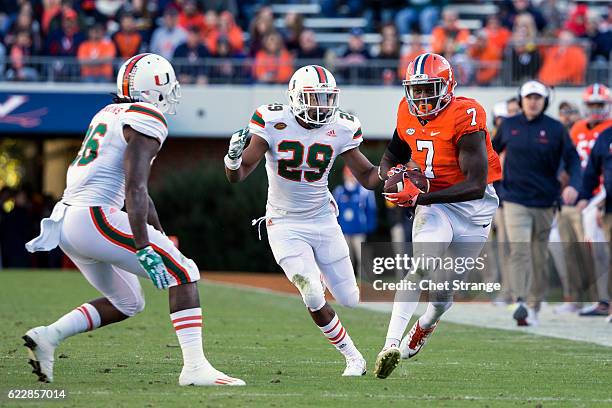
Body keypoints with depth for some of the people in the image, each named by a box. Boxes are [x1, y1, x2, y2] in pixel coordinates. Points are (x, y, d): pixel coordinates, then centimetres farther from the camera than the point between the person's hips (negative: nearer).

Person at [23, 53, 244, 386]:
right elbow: (135, 189, -19)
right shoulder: (147, 121, -8)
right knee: (183, 274, -2)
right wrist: (144, 249, -22)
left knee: (127, 304, 21)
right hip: (96, 218, -9)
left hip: (67, 221, 9)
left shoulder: (108, 114, 21)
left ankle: (47, 336, 9)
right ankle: (195, 367, -11)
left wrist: (160, 235, 32)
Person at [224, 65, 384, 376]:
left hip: (323, 220, 3)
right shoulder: (273, 123, -16)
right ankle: (352, 356, 7)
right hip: (285, 224, -3)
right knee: (314, 299, -15)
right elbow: (237, 176, -15)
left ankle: (321, 275, 42)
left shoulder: (340, 128, -7)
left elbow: (368, 177, 2)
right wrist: (234, 156, -38)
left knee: (349, 300, 6)